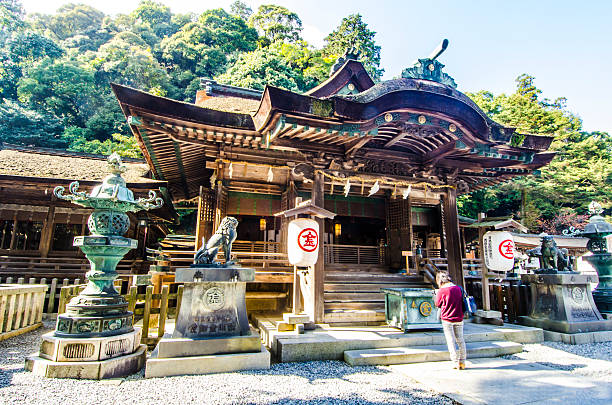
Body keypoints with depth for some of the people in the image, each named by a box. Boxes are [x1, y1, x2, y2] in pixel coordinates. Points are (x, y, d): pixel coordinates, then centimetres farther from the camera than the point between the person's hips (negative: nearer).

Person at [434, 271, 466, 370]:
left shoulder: (442, 290, -14)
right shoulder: (458, 288, 0)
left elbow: (437, 304, -1)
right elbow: (462, 302, 12)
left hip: (447, 319, -4)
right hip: (459, 318, 4)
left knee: (451, 341, 4)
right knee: (460, 340, 14)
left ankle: (456, 362, 6)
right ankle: (462, 362, 19)